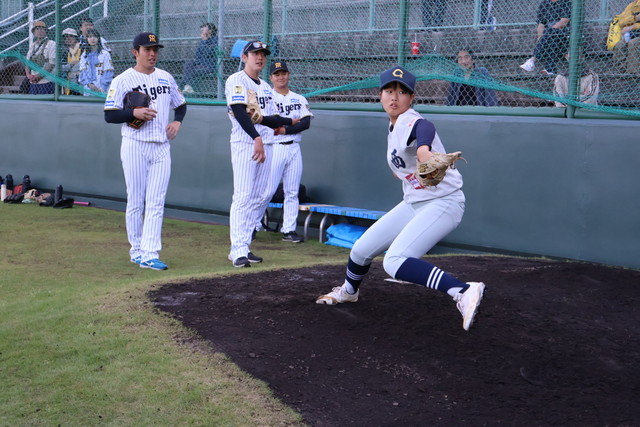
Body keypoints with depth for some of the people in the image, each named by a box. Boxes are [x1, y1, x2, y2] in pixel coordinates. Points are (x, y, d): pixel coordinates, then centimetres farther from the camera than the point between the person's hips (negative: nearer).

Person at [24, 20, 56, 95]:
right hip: (33, 82, 6)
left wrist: (39, 76, -13)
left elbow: (52, 63, -9)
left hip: (46, 81, -6)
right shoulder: (33, 46, 19)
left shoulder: (51, 44, 0)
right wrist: (28, 74, -1)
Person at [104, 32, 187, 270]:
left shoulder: (166, 78, 12)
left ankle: (150, 253, -4)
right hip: (135, 146, -4)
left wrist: (177, 121, 3)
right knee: (136, 202, 3)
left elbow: (181, 105, 23)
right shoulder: (123, 80, -2)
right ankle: (136, 250, 15)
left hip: (162, 147, 4)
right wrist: (134, 113, -20)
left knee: (156, 204, -3)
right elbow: (109, 115, -5)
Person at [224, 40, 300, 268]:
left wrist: (287, 121, 0)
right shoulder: (236, 81, -4)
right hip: (245, 144, -8)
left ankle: (242, 247, 11)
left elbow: (271, 120, 17)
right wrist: (257, 138, -25)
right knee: (243, 197, -13)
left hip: (266, 145, 8)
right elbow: (240, 113, -17)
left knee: (257, 199, 6)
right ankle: (238, 251, -14)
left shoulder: (266, 87, 20)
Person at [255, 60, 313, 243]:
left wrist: (284, 130, -12)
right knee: (267, 191, -7)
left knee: (292, 192, 4)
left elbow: (306, 123, 0)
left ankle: (289, 230, 8)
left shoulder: (300, 99, 14)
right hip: (274, 148, -4)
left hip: (294, 149, 4)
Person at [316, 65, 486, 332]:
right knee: (361, 250, 13)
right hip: (413, 203, 8)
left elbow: (424, 130, -48)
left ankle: (464, 292, -33)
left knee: (394, 262, -27)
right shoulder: (393, 127, 7)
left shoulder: (412, 123, -22)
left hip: (444, 203, -8)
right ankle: (348, 291, 44)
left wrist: (424, 150, -66)